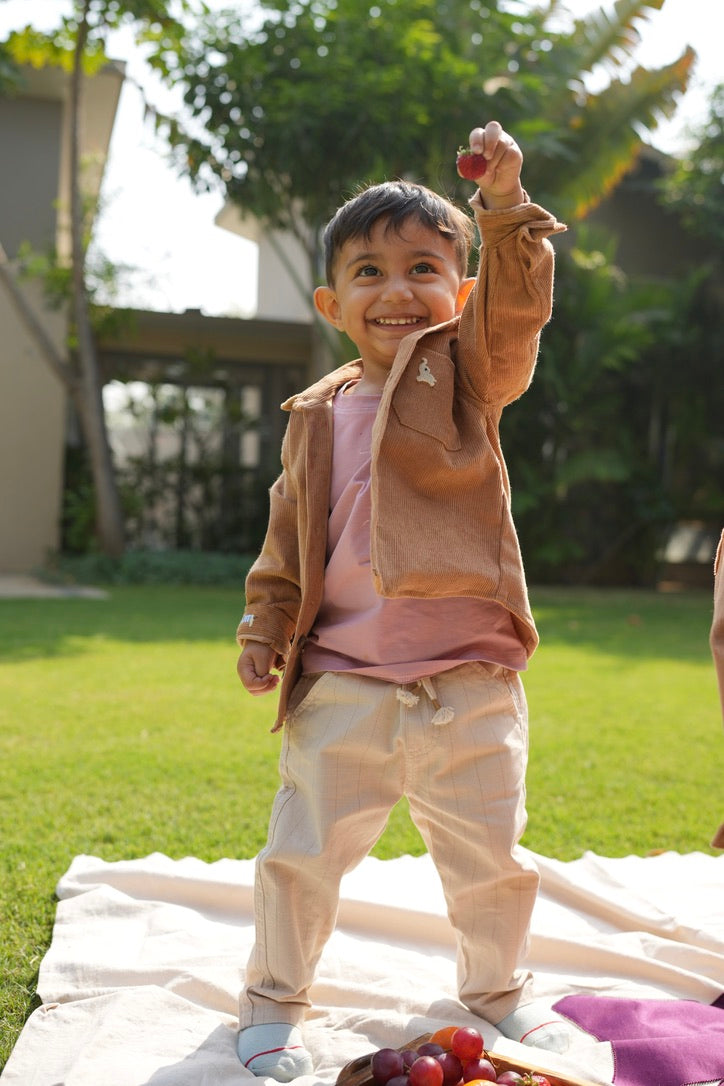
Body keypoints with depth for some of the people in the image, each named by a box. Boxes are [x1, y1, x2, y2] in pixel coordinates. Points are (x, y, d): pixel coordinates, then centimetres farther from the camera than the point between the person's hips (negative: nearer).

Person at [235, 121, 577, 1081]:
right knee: (304, 854, 9)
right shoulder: (318, 416, 5)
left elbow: (515, 307, -21)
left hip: (470, 685, -1)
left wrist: (504, 205, -33)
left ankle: (499, 986, 41)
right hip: (342, 686, 1)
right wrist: (265, 626, 6)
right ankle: (275, 996, 33)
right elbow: (291, 535, 12)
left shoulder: (468, 373, -1)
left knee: (489, 856, 14)